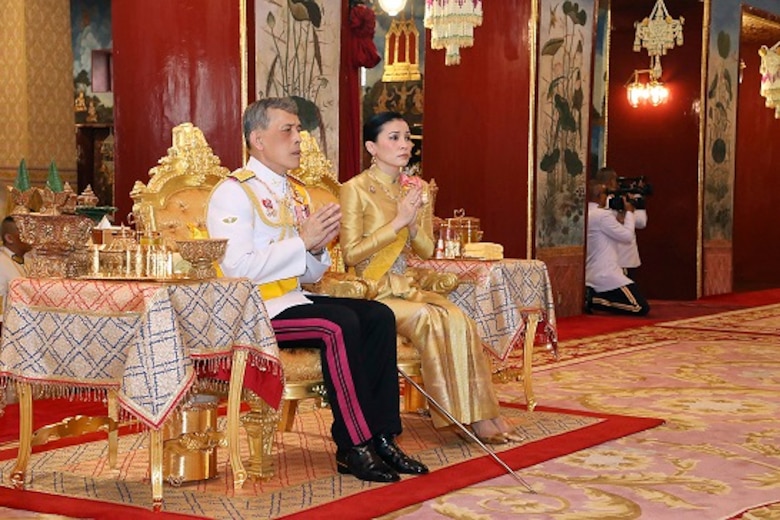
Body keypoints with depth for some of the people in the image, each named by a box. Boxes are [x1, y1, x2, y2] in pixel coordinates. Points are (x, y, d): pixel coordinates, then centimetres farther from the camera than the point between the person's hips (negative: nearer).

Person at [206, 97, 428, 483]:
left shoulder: (296, 193, 17)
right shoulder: (235, 192, -8)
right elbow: (237, 269, -21)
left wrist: (318, 248, -4)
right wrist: (302, 240, -17)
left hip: (291, 301, 8)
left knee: (378, 316, -10)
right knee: (339, 323, -29)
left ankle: (380, 437, -12)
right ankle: (354, 448, -20)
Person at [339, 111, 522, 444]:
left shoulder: (416, 188, 12)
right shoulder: (355, 189, -7)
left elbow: (426, 251, 12)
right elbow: (350, 254, -14)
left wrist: (413, 223, -8)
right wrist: (397, 222, -16)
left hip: (405, 288, 6)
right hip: (372, 293, -5)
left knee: (459, 320, -22)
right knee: (429, 318, -29)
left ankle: (481, 414, -17)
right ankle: (463, 415, -17)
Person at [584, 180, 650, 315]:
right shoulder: (602, 214, -15)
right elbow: (627, 236, -10)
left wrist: (620, 215, 14)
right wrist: (629, 212, 3)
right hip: (606, 276, -10)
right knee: (642, 308, -7)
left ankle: (591, 296, 2)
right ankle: (594, 300, -12)